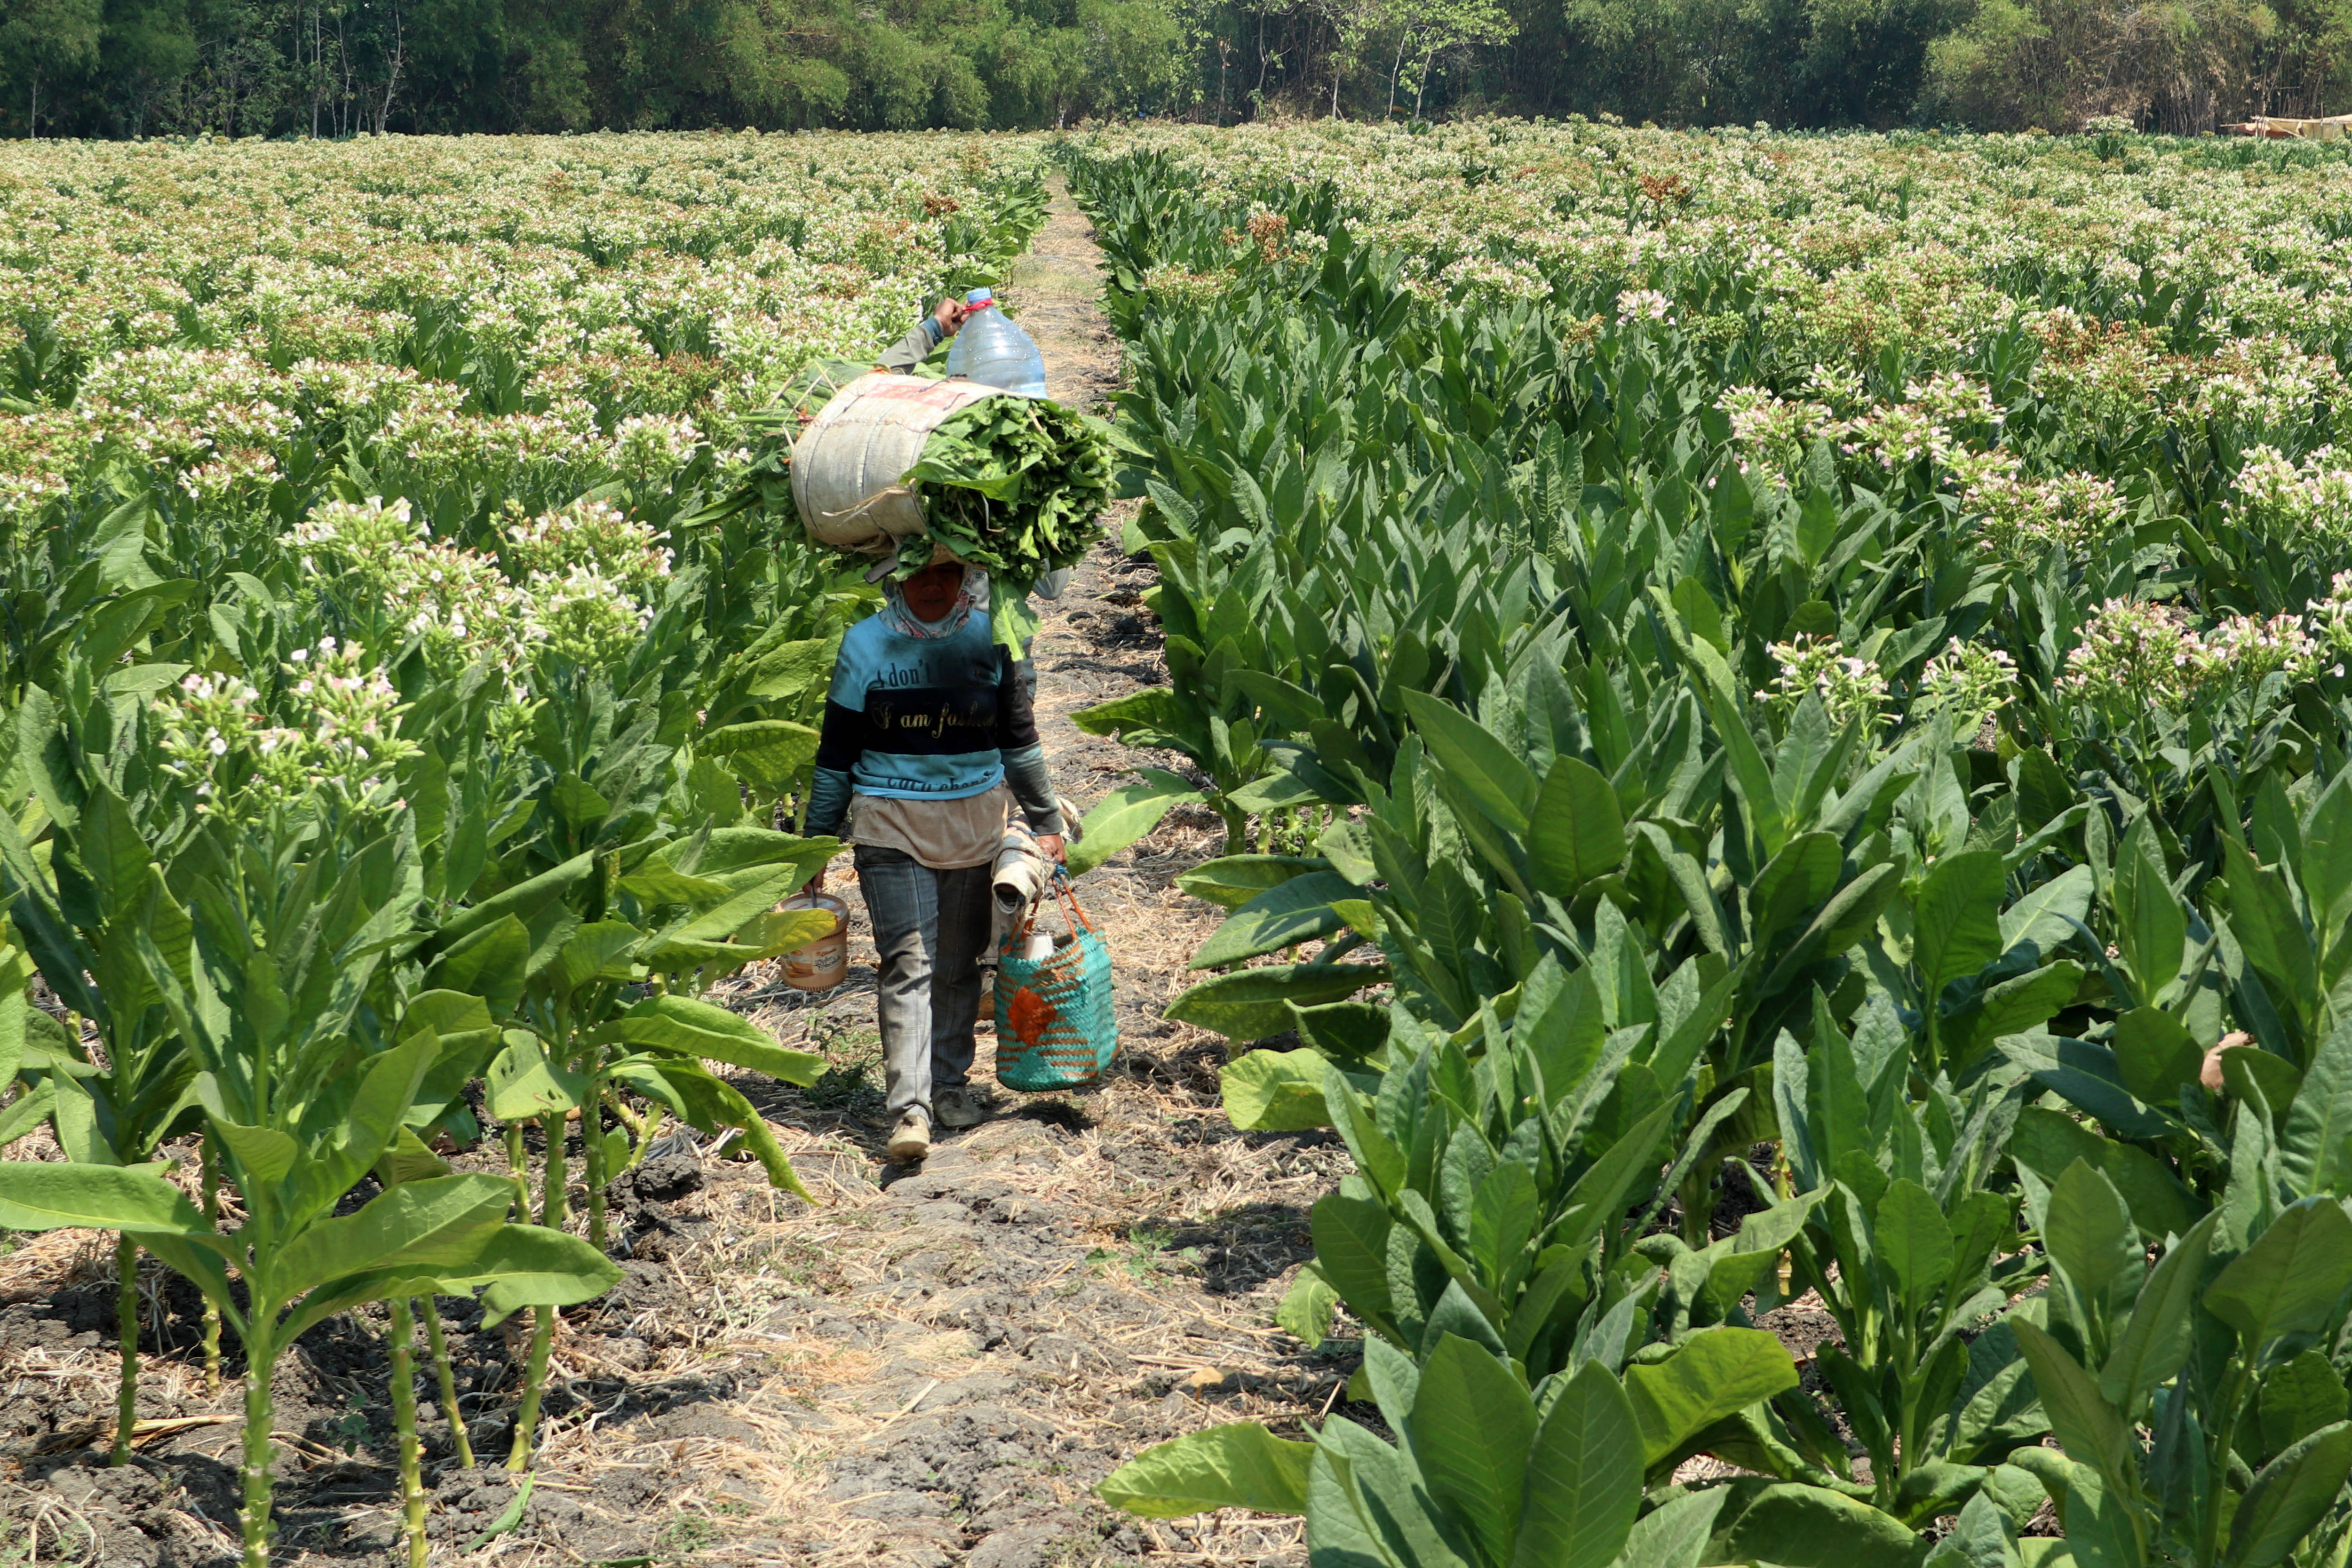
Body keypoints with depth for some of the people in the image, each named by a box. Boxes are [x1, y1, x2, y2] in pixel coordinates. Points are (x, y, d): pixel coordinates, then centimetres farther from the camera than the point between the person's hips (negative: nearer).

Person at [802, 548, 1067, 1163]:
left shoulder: (989, 640, 2)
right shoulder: (866, 644, -2)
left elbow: (1018, 737, 13)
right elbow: (837, 751, 4)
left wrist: (1045, 822, 16)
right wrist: (817, 841, 5)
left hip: (975, 824, 2)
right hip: (891, 825, -2)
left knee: (959, 962, 10)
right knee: (908, 961, -11)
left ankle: (951, 1083, 27)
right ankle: (909, 1107, -15)